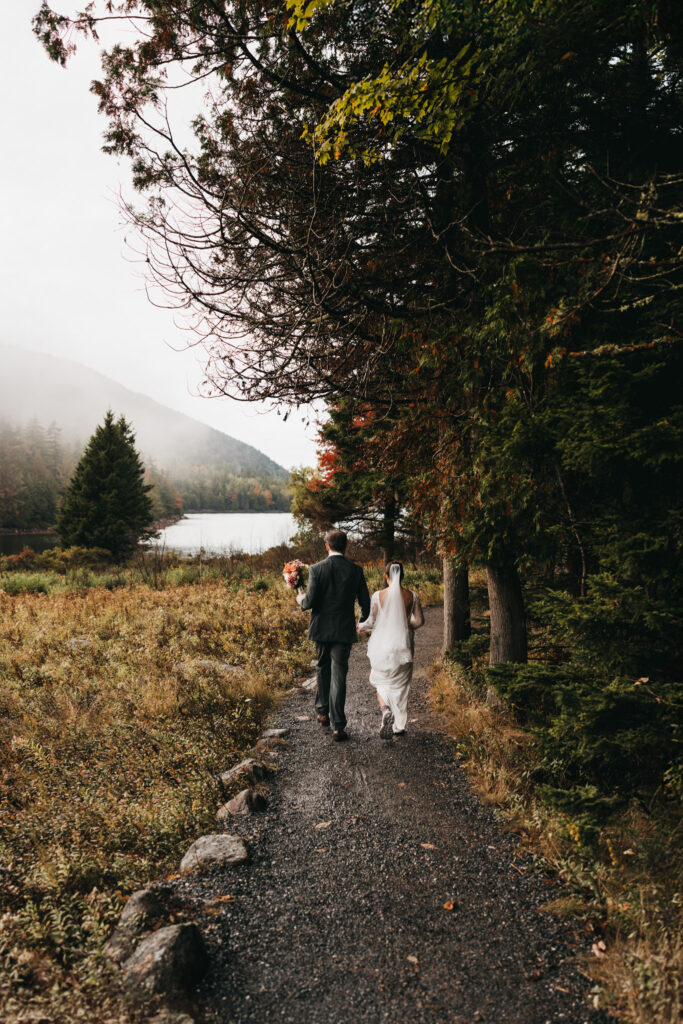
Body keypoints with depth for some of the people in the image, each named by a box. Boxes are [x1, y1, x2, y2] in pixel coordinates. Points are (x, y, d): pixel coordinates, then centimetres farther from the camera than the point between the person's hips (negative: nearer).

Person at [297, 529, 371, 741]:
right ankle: (338, 726, 0)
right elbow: (365, 602, 0)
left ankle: (323, 712, 32)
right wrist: (364, 621, 20)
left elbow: (310, 601, -14)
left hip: (321, 628, 0)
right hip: (344, 629, 0)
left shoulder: (317, 569, -9)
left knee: (323, 668, 22)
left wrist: (301, 599, 10)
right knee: (338, 674, 2)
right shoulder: (355, 570, -4)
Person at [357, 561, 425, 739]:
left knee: (381, 682, 15)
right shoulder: (411, 596, -5)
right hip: (403, 646, 2)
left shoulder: (378, 596, -10)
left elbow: (371, 621, -7)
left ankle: (385, 709, -12)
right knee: (400, 686, 15)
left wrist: (361, 627, 14)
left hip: (383, 645, -2)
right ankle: (399, 726, 21)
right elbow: (419, 621, 2)